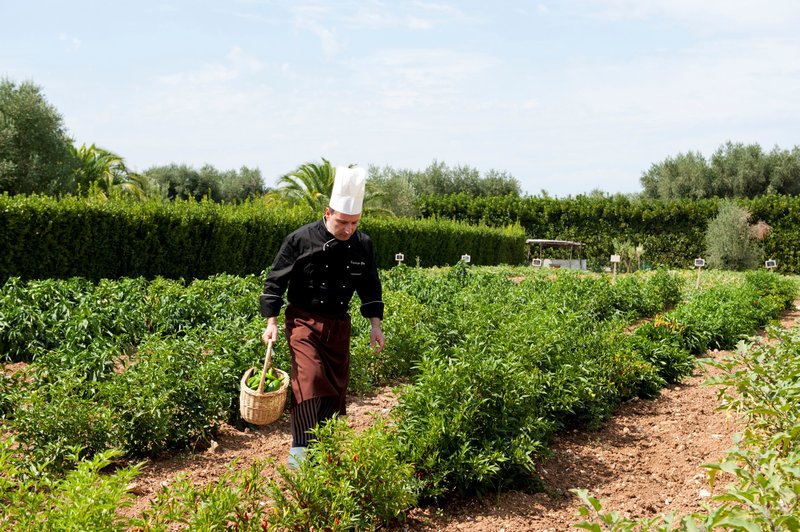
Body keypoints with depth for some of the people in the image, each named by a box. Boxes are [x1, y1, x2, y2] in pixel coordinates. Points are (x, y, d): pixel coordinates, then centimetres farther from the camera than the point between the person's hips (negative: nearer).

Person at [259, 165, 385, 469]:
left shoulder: (362, 245, -4)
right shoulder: (301, 239, -15)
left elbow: (370, 285, 8)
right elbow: (275, 281, -8)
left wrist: (375, 324, 3)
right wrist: (271, 322, -12)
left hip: (338, 324, 5)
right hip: (303, 321, -4)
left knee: (337, 385, 9)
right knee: (310, 378, -21)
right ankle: (300, 450, -14)